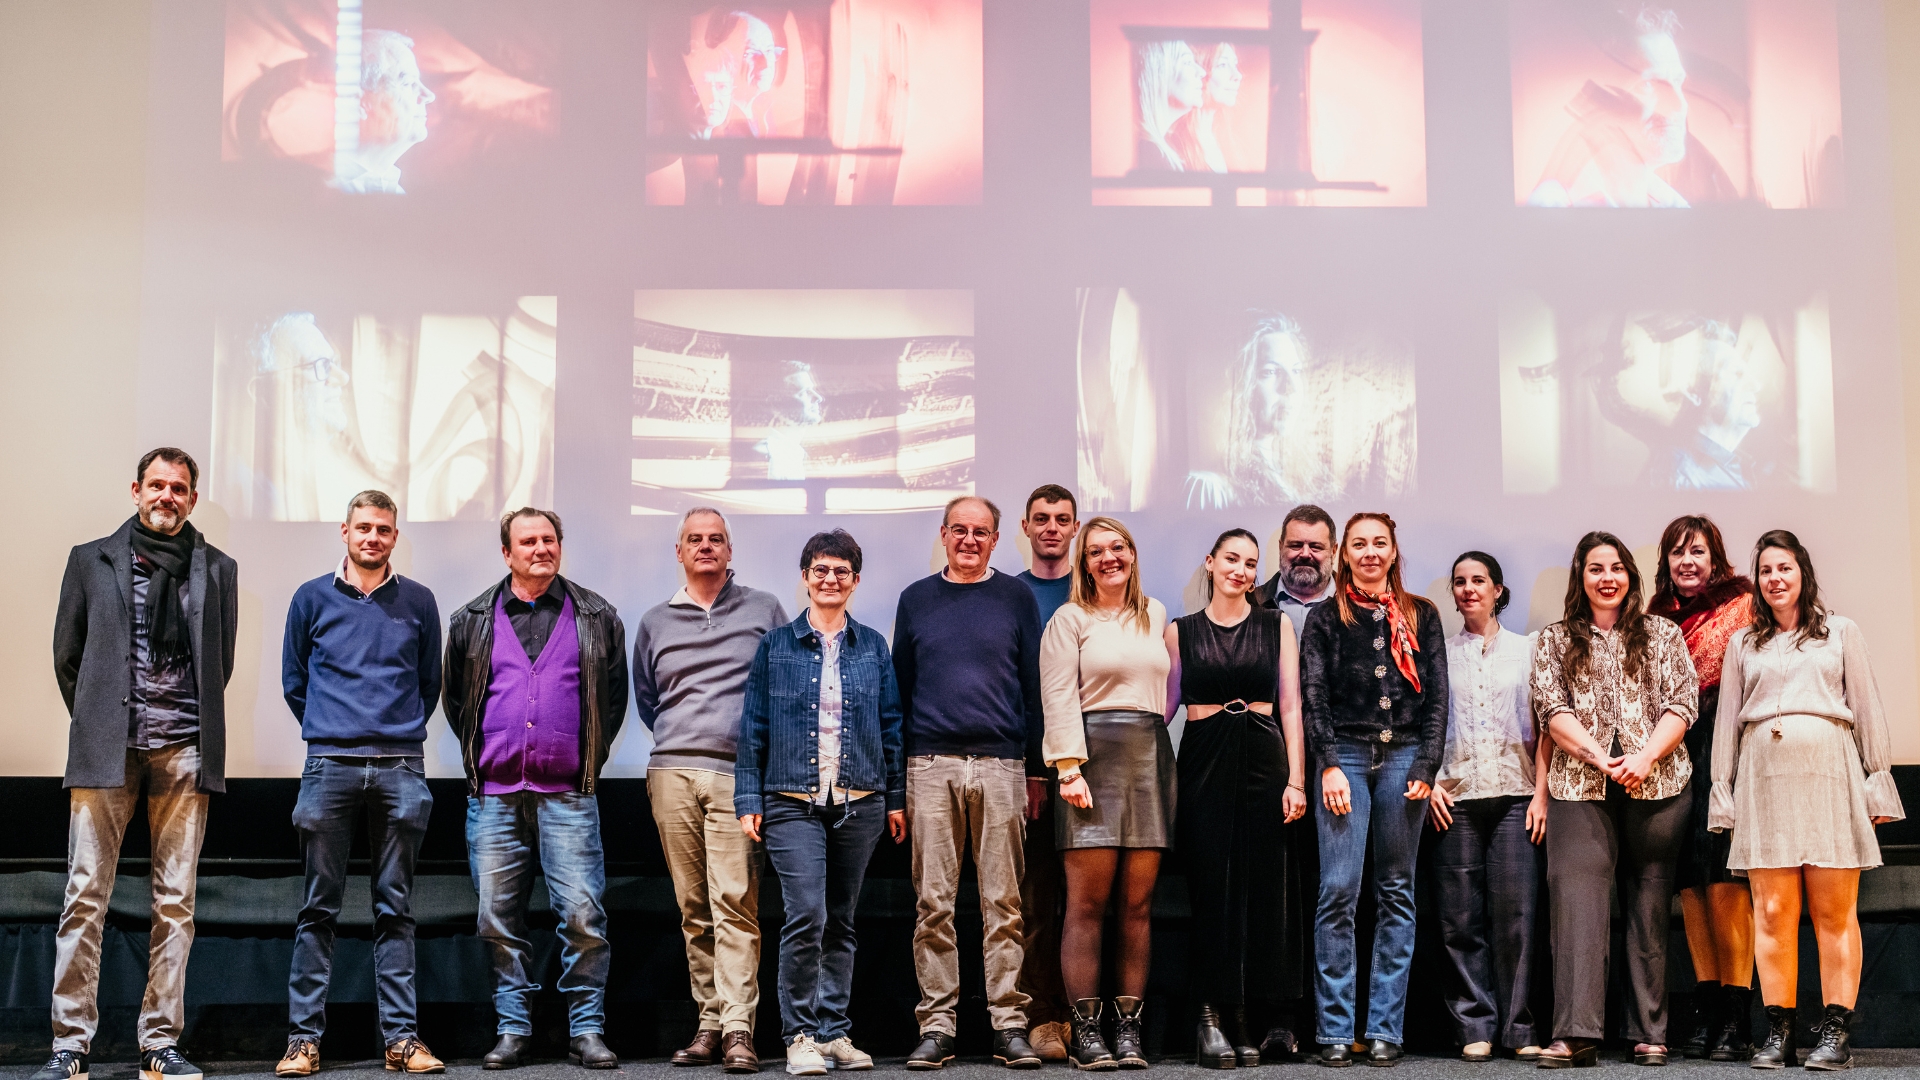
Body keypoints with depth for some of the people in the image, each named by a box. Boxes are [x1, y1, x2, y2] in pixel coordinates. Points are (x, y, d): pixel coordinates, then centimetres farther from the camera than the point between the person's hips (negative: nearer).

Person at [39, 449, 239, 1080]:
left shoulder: (217, 569, 12)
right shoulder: (91, 560, 10)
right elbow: (66, 655, 14)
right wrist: (98, 722, 12)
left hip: (185, 753, 1)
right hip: (106, 750, -1)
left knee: (176, 903, 1)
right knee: (85, 897, -3)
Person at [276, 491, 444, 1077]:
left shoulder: (418, 602, 9)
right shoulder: (313, 598, 8)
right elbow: (293, 680, 15)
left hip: (401, 769, 1)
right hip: (330, 764, 0)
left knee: (395, 907, 3)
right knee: (319, 907, 1)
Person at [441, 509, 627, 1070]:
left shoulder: (597, 618, 8)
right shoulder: (472, 622, 10)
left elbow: (614, 698, 14)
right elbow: (455, 700, 19)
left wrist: (589, 758, 9)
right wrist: (480, 758, 13)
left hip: (568, 796, -1)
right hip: (494, 796, 2)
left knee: (583, 916, -6)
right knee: (498, 919, 4)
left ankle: (587, 1030, 3)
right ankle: (513, 1029, 14)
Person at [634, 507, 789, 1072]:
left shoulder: (764, 609, 10)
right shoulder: (655, 622, 17)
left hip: (737, 773, -3)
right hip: (672, 774, 3)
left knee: (736, 903, -12)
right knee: (693, 907, 2)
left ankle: (738, 1028, -14)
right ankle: (709, 1023, 7)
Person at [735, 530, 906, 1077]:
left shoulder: (872, 646, 10)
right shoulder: (776, 645, 5)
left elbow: (891, 724, 12)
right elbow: (754, 725, 5)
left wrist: (896, 797, 8)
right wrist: (748, 800, -1)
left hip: (859, 801, 2)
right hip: (793, 802, -2)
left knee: (841, 921, 8)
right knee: (807, 916, -14)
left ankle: (834, 1032, 16)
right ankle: (800, 1035, -4)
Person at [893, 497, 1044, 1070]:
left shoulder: (1016, 598, 8)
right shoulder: (917, 599, 12)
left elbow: (1035, 686, 8)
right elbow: (900, 687, 14)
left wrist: (1037, 769, 4)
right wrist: (894, 773, 9)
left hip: (1001, 765, -1)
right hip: (931, 765, 1)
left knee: (1003, 904, 0)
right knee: (933, 904, 0)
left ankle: (1009, 1025, 4)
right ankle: (936, 1026, 5)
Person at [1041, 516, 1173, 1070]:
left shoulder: (1154, 614, 19)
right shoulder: (1069, 619, 4)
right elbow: (1059, 698, -4)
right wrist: (1070, 769, -13)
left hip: (1150, 755, 5)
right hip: (1094, 754, -4)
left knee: (1138, 902, 2)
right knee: (1088, 901, -6)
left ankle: (1129, 1027, 5)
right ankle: (1085, 1032, -3)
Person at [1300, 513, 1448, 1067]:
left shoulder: (1420, 617, 13)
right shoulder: (1325, 620, 9)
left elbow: (1438, 696, 8)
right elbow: (1313, 697, 2)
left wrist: (1425, 766, -3)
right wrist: (1330, 766, -9)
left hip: (1404, 756, 2)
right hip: (1345, 755, -2)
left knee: (1396, 893, 2)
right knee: (1338, 890, -10)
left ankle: (1385, 1029, 5)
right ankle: (1335, 1030, -6)